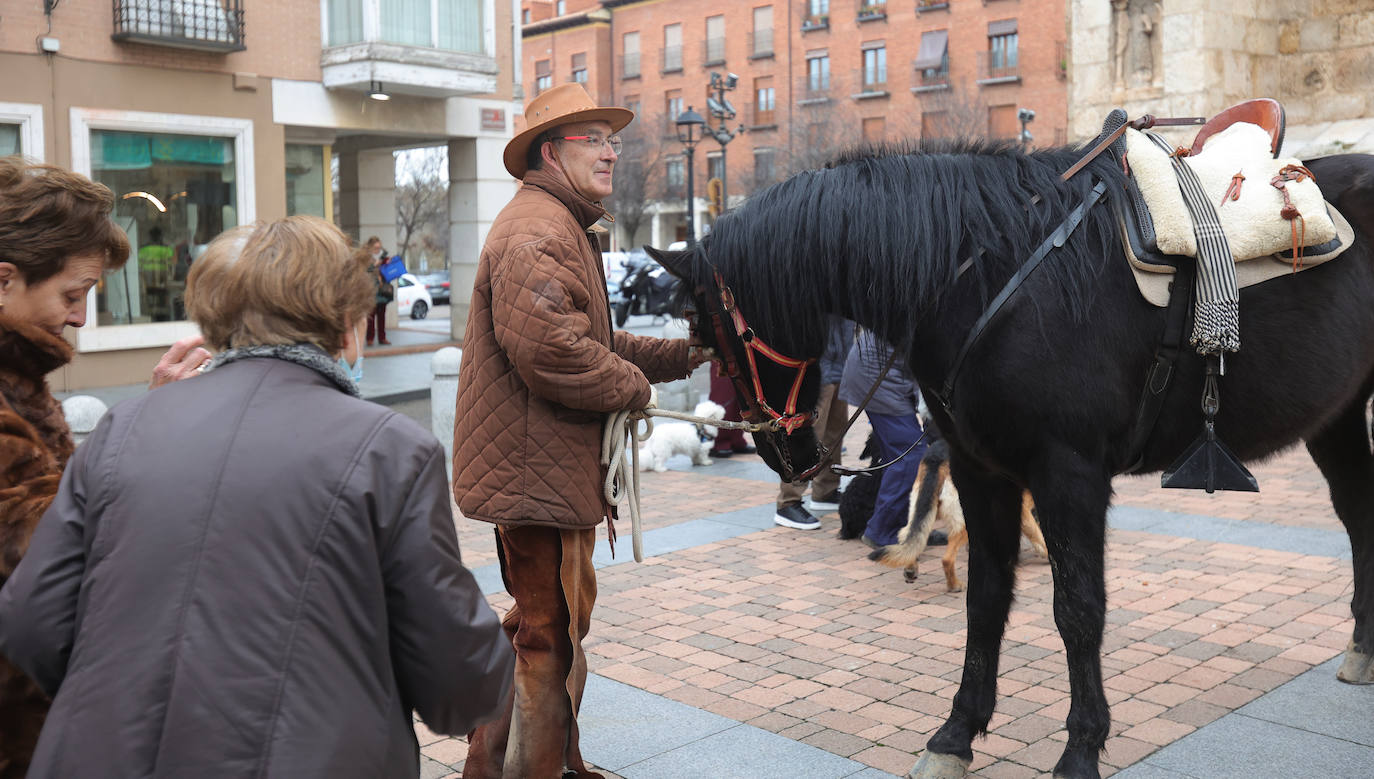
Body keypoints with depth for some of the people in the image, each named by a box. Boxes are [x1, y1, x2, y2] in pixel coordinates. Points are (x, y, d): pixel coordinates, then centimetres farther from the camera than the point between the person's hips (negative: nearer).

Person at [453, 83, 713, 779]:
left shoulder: (564, 228, 20)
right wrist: (634, 386, -14)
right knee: (552, 632, -1)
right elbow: (552, 352, -29)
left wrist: (688, 353, 12)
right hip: (535, 468, -12)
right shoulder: (536, 231, -17)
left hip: (550, 465, 12)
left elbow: (595, 343, 21)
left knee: (542, 623, 23)